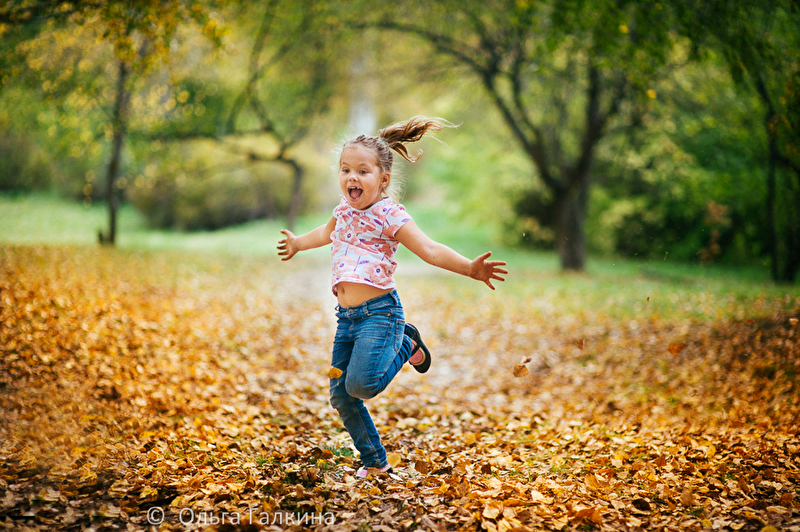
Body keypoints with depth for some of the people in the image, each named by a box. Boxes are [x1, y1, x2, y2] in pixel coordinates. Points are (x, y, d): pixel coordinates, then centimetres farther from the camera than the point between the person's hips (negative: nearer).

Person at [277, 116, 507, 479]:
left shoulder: (389, 215, -10)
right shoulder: (343, 211, 12)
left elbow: (429, 250, -17)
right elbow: (328, 232, 36)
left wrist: (470, 268, -30)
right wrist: (298, 243, 53)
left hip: (379, 312, -7)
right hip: (346, 316, 7)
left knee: (361, 384, -22)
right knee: (341, 396, 6)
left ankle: (406, 346, 9)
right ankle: (374, 461, 24)